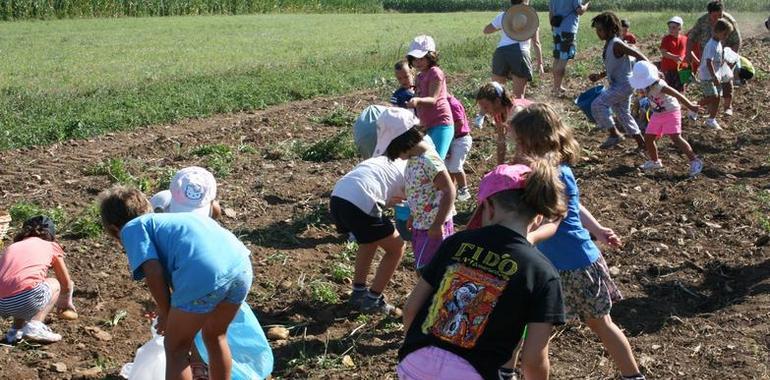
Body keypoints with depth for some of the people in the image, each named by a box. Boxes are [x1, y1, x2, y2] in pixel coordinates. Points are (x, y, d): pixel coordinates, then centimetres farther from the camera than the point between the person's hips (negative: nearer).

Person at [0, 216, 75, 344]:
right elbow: (67, 284, 29)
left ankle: (15, 330, 21)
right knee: (55, 284, 28)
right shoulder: (51, 246, 20)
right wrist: (65, 302, 51)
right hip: (26, 299, -5)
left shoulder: (12, 247, 29)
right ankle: (35, 325, 4)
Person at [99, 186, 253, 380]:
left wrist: (165, 313, 15)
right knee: (215, 337, 31)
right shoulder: (168, 219, 37)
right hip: (241, 265, 7)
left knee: (176, 350, 16)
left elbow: (153, 272, 0)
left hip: (205, 275, -7)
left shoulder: (132, 228, 17)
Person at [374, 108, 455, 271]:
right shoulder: (414, 157, 3)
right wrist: (413, 216, 15)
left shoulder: (428, 161, -25)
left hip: (433, 226, -9)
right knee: (423, 267, 17)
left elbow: (449, 191, -24)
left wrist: (438, 225, -23)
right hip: (421, 224, 9)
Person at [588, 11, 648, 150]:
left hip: (624, 84, -10)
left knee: (597, 105, -16)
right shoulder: (608, 44, 11)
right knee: (623, 114, 16)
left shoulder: (616, 44, -17)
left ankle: (614, 134, -6)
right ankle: (641, 144, 24)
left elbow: (638, 55, -21)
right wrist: (600, 76, 14)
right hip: (618, 85, 10)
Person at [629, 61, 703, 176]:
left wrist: (690, 105, -21)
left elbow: (677, 94, -25)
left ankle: (694, 161, -13)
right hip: (657, 114, 8)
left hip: (671, 112, -8)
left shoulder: (659, 86, -28)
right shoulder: (645, 86, -5)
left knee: (676, 138, -18)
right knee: (648, 139, 7)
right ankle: (655, 162, 28)